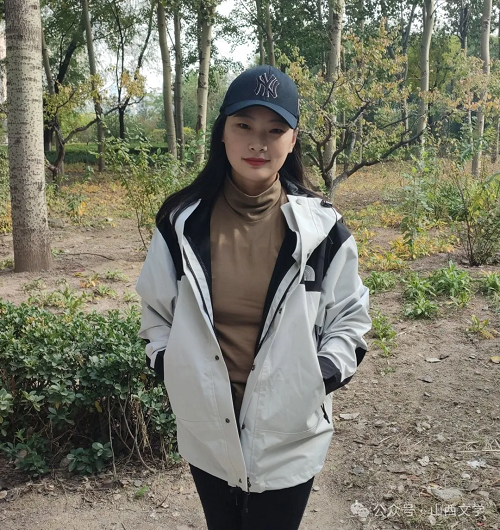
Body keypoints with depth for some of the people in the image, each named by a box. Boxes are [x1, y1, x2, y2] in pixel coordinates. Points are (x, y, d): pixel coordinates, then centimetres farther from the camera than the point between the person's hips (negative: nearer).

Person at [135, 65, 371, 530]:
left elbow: (350, 316, 2)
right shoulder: (183, 222, -5)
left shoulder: (320, 228, -9)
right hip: (207, 431, 2)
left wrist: (322, 376, -11)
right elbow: (156, 309, 8)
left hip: (289, 436, -1)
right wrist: (168, 365, -5)